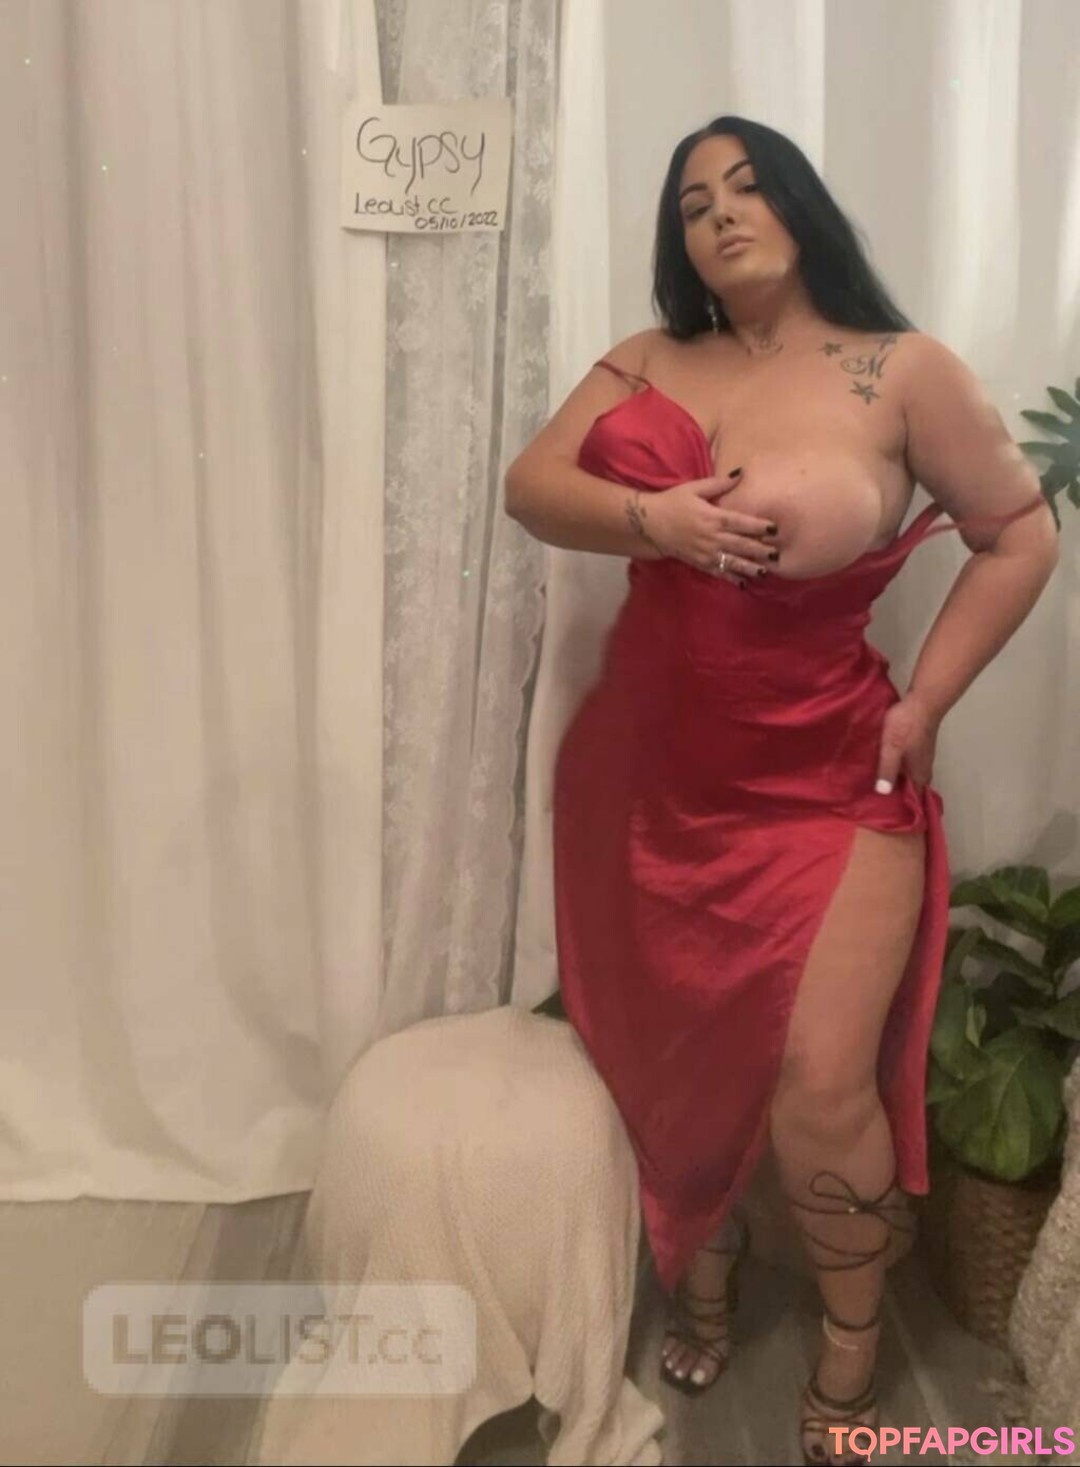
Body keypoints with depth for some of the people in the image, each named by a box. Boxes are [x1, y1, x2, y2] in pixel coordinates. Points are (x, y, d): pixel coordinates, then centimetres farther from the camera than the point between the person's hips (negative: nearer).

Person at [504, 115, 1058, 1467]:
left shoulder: (901, 371, -4)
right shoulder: (650, 363, 7)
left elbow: (1021, 536, 1)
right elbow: (530, 484, -1)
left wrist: (923, 705, -5)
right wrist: (651, 516, -20)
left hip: (822, 785, -4)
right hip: (648, 774, 4)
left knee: (820, 1088, -8)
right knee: (669, 1059, 16)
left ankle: (849, 1352, 24)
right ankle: (700, 1271, 45)